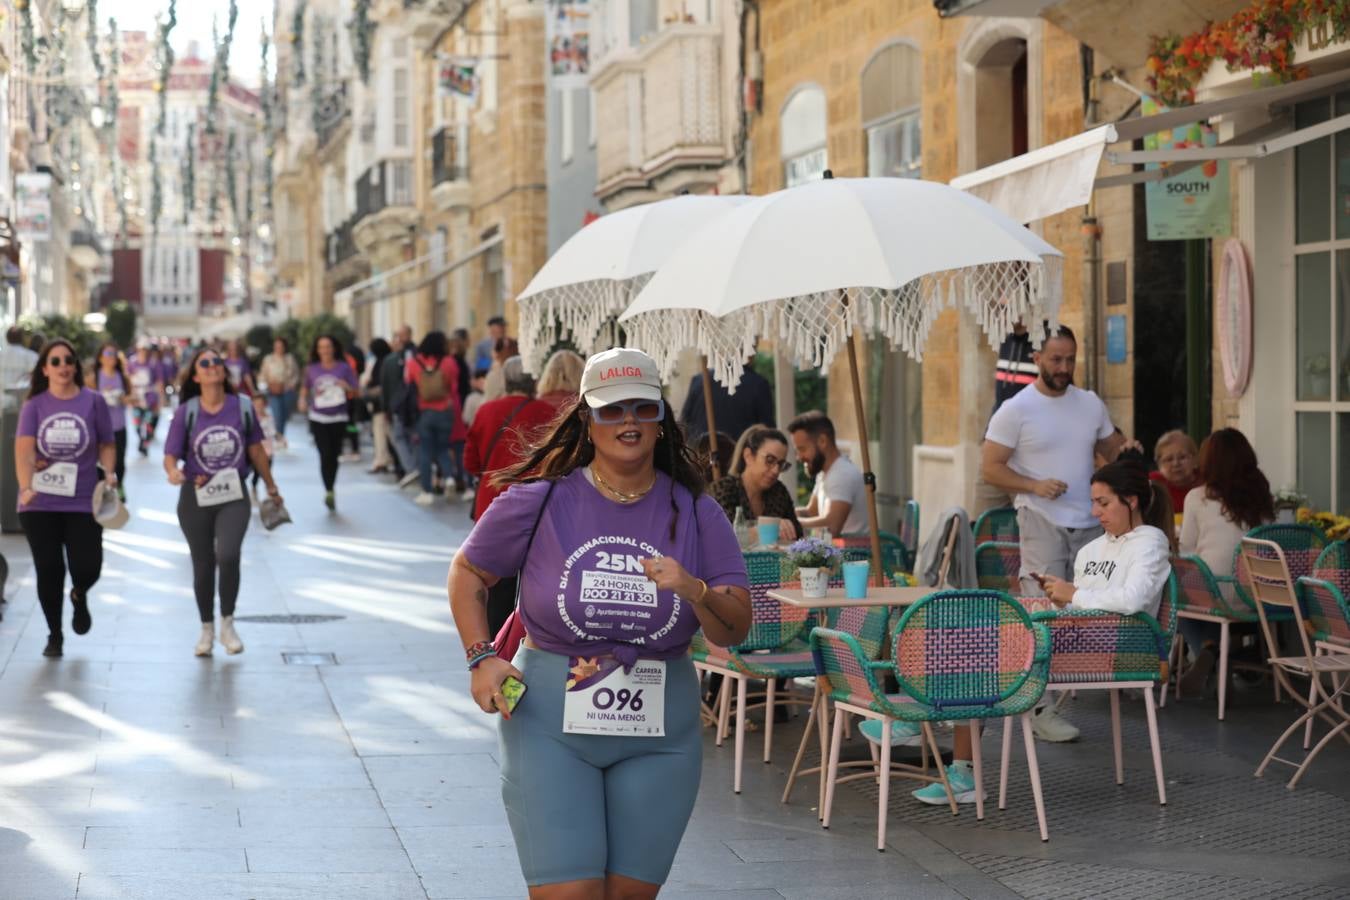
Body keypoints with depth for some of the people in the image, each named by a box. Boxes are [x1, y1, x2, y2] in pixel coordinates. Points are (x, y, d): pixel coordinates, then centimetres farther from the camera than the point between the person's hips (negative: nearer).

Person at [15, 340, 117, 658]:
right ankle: (55, 634, 23)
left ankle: (79, 596, 33)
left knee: (87, 569, -5)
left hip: (83, 502, 0)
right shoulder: (34, 406, 0)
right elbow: (24, 448, -12)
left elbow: (106, 444, 8)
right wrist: (25, 487, -27)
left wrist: (109, 472, -11)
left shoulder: (93, 402, 0)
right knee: (49, 570, 3)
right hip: (40, 504, 0)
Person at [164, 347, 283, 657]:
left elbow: (255, 449, 8)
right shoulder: (186, 411, -6)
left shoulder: (242, 405, -3)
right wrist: (173, 471, -31)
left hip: (234, 495, -1)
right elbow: (171, 455, -8)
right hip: (195, 497, 1)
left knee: (228, 555, -23)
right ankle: (207, 629, 30)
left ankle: (227, 624, -5)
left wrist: (271, 487, 18)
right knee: (203, 565, 10)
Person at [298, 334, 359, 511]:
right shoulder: (312, 369, 3)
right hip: (318, 419, -1)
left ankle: (331, 489, 25)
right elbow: (305, 387, 18)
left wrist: (347, 387, -20)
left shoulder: (344, 367, 0)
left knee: (334, 456, 7)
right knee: (325, 455, -14)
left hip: (338, 418, 1)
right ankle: (329, 491, -15)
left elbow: (355, 393, 2)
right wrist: (303, 400, -1)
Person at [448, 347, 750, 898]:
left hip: (659, 731, 3)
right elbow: (468, 573, 9)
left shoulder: (695, 514, 1)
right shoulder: (540, 501, -5)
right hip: (549, 724, -2)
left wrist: (693, 590, -24)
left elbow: (736, 630, -4)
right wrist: (481, 657, -4)